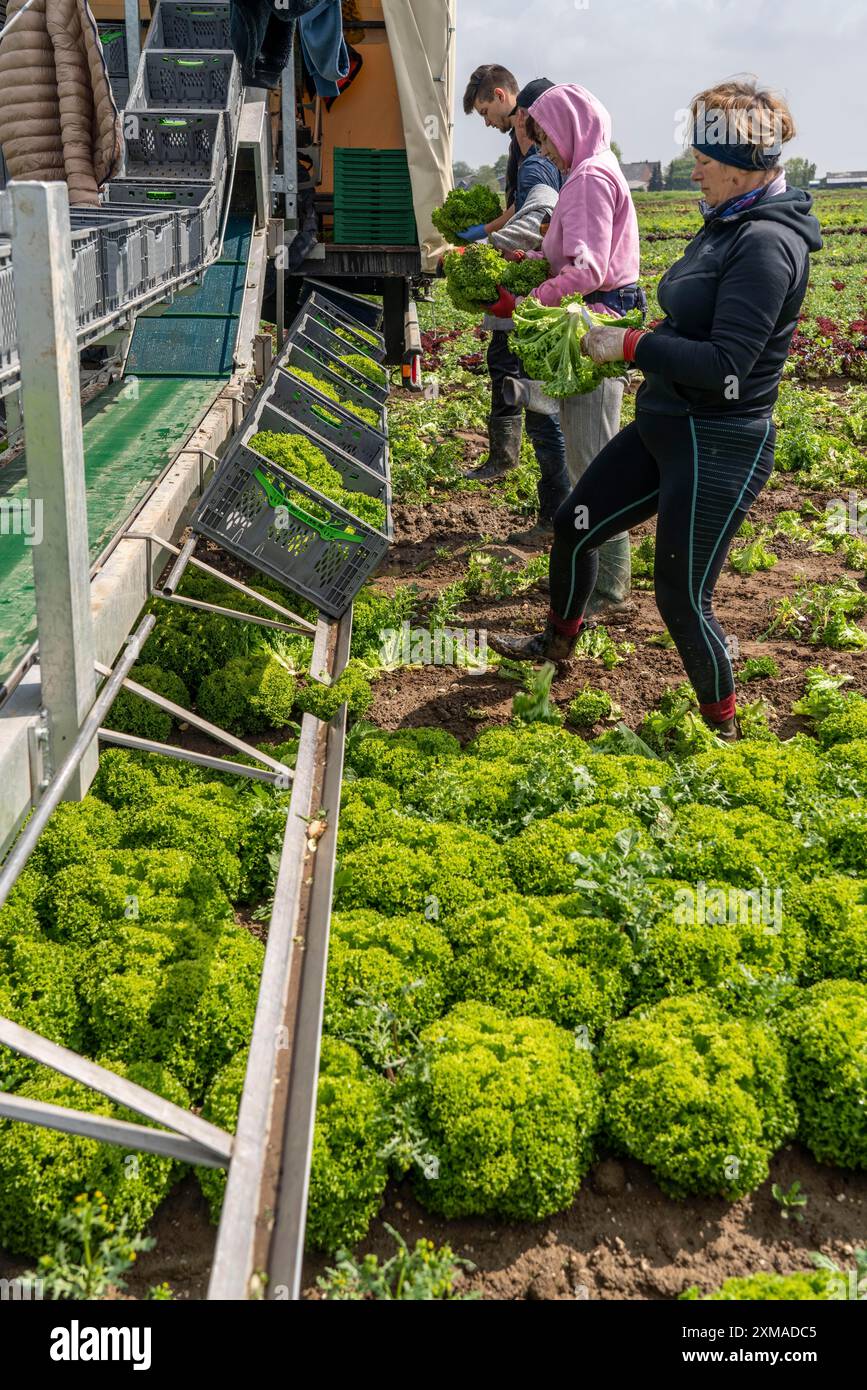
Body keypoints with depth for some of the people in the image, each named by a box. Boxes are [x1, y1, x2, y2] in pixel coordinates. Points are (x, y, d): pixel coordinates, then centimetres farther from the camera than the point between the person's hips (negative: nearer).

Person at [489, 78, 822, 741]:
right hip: (665, 429, 10)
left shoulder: (767, 245, -22)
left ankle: (723, 730, 24)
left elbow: (725, 368, -27)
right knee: (575, 525, 19)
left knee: (682, 596, 1)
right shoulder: (727, 226, 8)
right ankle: (558, 643, 46)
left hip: (719, 449, -10)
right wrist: (632, 341, 3)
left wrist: (631, 346, -18)